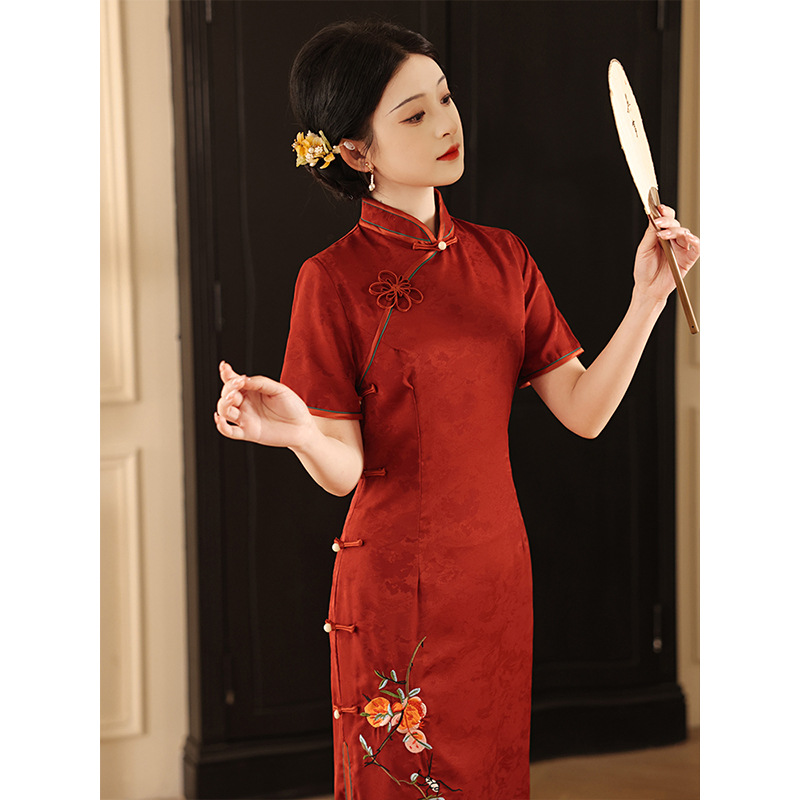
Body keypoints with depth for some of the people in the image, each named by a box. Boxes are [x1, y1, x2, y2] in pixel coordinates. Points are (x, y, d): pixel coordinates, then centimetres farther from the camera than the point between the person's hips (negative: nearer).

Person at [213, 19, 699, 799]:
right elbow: (344, 468, -13)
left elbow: (583, 411, -2)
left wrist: (647, 299, -13)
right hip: (396, 580, -4)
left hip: (497, 567, 5)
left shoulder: (502, 257, 3)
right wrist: (300, 432, -34)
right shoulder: (335, 280, -11)